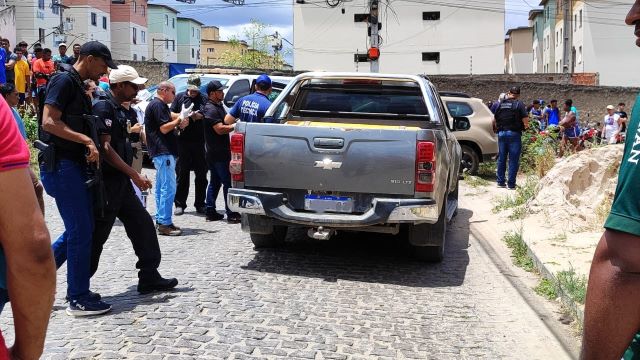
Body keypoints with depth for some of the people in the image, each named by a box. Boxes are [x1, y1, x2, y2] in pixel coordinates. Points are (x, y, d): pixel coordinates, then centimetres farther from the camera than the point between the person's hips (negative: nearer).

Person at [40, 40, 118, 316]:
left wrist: (91, 145, 12)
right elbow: (49, 121, -21)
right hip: (61, 165, -10)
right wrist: (87, 140, -24)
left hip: (75, 165, 10)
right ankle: (79, 299, 3)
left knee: (80, 229, 14)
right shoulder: (64, 81, -11)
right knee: (80, 231, -6)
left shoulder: (78, 86, 19)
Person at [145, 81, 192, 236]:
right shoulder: (157, 105, -11)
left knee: (161, 188, 14)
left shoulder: (161, 105, 21)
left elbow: (168, 127, 23)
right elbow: (164, 128, -17)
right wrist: (180, 118, -10)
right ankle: (164, 224, -11)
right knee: (168, 188, -12)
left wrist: (179, 124, 6)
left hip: (162, 152, 11)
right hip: (163, 153, -11)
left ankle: (160, 220, 20)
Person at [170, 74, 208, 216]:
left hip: (200, 141, 1)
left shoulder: (203, 99, 10)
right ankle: (180, 204, 9)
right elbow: (171, 114, 7)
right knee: (182, 173, 2)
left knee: (201, 174, 5)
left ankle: (200, 204, 14)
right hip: (183, 140, -1)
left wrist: (200, 116, -13)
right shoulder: (180, 97, 10)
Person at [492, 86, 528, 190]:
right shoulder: (519, 104, -6)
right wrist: (524, 127, 8)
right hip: (514, 134, -4)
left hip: (501, 133, 5)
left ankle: (500, 181, 17)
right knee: (513, 160, 1)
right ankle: (511, 183, 1)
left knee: (501, 158, 13)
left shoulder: (501, 104, 8)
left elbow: (494, 120, 12)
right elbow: (525, 121, -11)